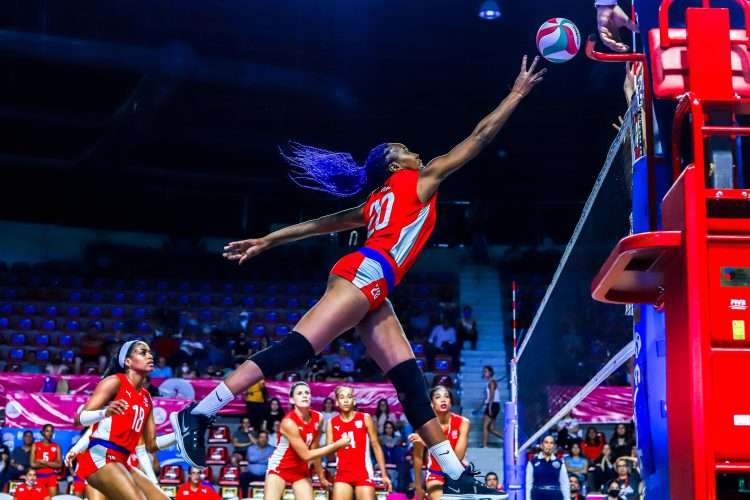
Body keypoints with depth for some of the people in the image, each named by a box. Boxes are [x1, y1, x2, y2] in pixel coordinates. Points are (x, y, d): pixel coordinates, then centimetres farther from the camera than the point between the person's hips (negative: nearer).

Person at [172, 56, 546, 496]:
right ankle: (198, 414, -20)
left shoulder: (379, 203, 31)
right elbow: (479, 138, 13)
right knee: (296, 349, -17)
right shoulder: (417, 181, 11)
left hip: (372, 288, 10)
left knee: (409, 377, 3)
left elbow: (322, 223, 28)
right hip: (366, 274, -10)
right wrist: (518, 94, 21)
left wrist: (265, 242, 30)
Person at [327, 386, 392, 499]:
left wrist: (384, 474, 1)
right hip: (342, 473, 1)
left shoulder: (365, 418, 1)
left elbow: (376, 446, 4)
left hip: (364, 473, -1)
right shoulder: (332, 422, 5)